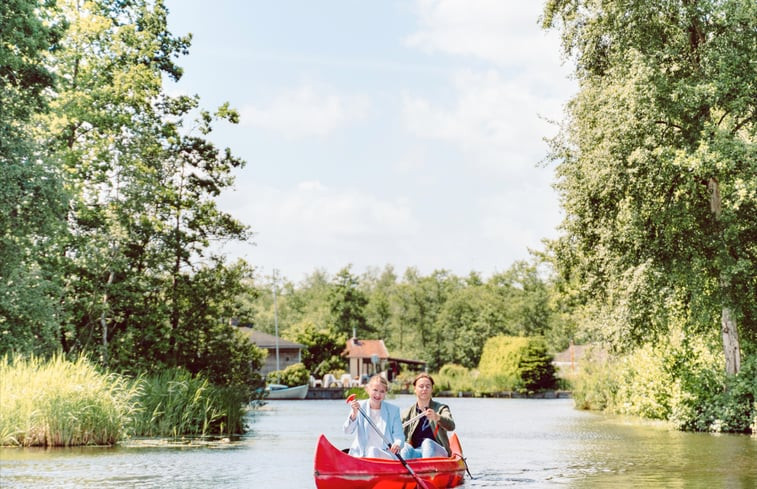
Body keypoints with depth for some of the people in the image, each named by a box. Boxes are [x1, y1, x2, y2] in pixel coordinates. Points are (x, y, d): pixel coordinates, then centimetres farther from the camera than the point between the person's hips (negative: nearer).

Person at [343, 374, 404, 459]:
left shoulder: (393, 410, 6)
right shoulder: (360, 406, 5)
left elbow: (398, 434, 1)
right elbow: (348, 431, -5)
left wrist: (397, 444, -24)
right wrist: (354, 414, -24)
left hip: (385, 454, 0)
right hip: (361, 454, 0)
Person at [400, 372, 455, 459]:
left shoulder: (441, 408, 9)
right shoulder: (407, 413, 15)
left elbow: (451, 426, -13)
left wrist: (437, 417, -34)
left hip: (438, 452, -2)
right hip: (415, 453, 2)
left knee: (427, 443, -33)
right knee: (405, 448, -29)